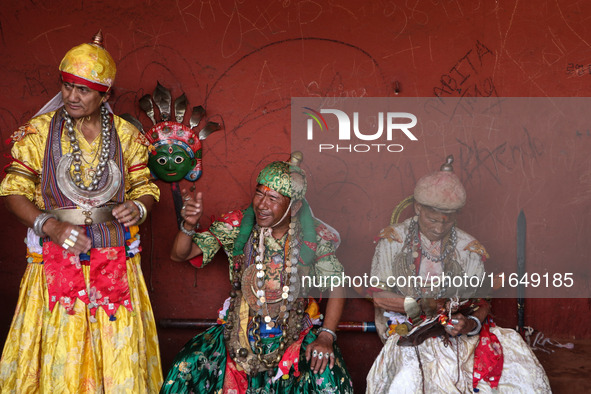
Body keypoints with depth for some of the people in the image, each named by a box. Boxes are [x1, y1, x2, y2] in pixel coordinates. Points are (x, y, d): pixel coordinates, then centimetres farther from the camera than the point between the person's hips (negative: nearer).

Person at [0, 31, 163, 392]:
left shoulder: (125, 134, 3)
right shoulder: (39, 131, -1)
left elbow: (145, 186, 12)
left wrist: (138, 207, -11)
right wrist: (49, 225, -17)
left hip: (116, 263, 1)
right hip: (56, 260, -1)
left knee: (119, 357, 5)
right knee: (59, 358, 2)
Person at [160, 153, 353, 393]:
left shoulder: (314, 237, -9)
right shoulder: (238, 226, -8)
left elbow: (336, 286, 0)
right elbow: (179, 254, -6)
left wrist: (326, 336, -11)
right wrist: (188, 226, -27)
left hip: (293, 335, -1)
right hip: (241, 329, 1)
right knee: (186, 368, -20)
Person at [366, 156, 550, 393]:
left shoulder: (470, 249, 2)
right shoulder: (393, 240, -2)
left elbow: (482, 303, 3)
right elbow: (379, 297, -2)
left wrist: (469, 324, -21)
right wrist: (421, 305, -16)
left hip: (459, 333, 2)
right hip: (408, 330, -2)